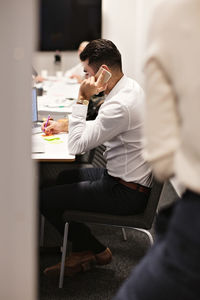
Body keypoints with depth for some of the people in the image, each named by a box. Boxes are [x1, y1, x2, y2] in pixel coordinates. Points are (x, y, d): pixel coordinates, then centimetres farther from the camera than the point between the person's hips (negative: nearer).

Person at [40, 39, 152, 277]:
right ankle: (81, 250, 28)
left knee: (44, 198, -6)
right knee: (65, 177, 27)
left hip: (125, 194, -11)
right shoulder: (130, 86, 5)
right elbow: (99, 126, 22)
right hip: (130, 178, 11)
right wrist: (66, 125, 18)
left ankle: (96, 251, 12)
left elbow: (77, 145, -21)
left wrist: (82, 99, -19)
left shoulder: (120, 105, -28)